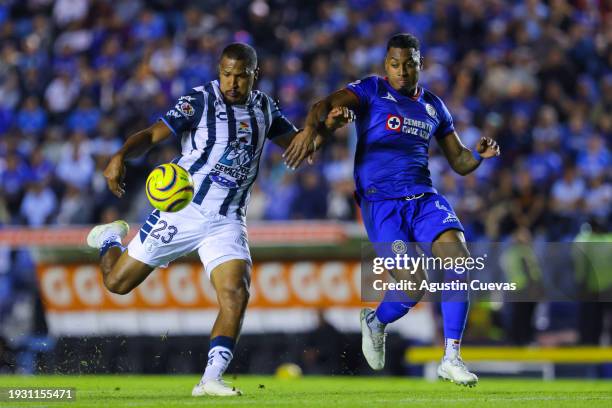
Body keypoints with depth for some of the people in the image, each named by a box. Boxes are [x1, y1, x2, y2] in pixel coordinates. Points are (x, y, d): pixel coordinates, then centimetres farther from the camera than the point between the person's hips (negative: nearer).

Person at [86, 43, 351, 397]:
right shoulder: (200, 101, -12)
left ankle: (211, 380, -14)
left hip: (227, 221, 3)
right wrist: (121, 157, -37)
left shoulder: (264, 108, 5)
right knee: (118, 282, 6)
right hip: (181, 210, -3)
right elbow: (152, 135, -18)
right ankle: (110, 239, 41)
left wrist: (327, 127, 0)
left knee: (236, 295, -19)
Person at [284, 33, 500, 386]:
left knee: (459, 261, -20)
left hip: (424, 197, 4)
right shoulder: (371, 91, 2)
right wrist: (311, 128, -37)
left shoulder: (434, 106, 16)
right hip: (381, 201, -4)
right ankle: (376, 322, 21)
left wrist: (480, 155, -2)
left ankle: (452, 358, -10)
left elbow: (459, 162, 20)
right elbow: (327, 104, -16)